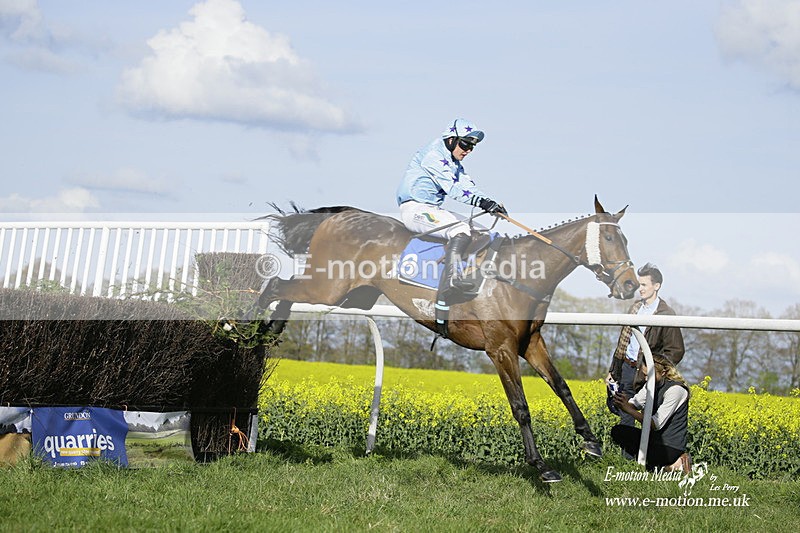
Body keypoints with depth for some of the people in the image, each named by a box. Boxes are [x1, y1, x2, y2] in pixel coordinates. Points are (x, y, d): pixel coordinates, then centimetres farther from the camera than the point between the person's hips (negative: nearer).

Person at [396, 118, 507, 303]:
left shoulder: (454, 163, 19)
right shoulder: (433, 155, -12)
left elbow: (468, 186, 8)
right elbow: (452, 188, -22)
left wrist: (490, 203, -10)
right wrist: (482, 202, -30)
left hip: (433, 209, 10)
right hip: (415, 209, -10)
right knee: (461, 230, -30)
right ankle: (450, 281, -43)